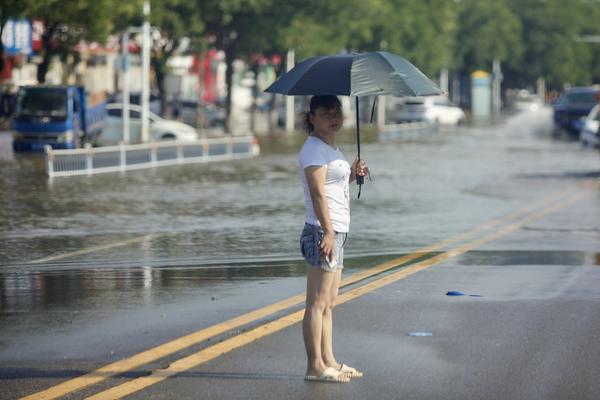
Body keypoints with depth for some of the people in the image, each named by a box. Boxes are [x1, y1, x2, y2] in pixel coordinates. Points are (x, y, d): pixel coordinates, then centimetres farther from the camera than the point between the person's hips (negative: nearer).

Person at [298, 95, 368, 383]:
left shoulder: (330, 149, 18)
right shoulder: (314, 149, -12)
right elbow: (317, 192, -21)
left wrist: (352, 174, 9)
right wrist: (328, 232, -26)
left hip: (336, 232, 10)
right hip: (321, 232, -10)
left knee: (329, 303, 13)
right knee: (317, 303, -8)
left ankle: (329, 361, 18)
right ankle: (315, 366, -7)